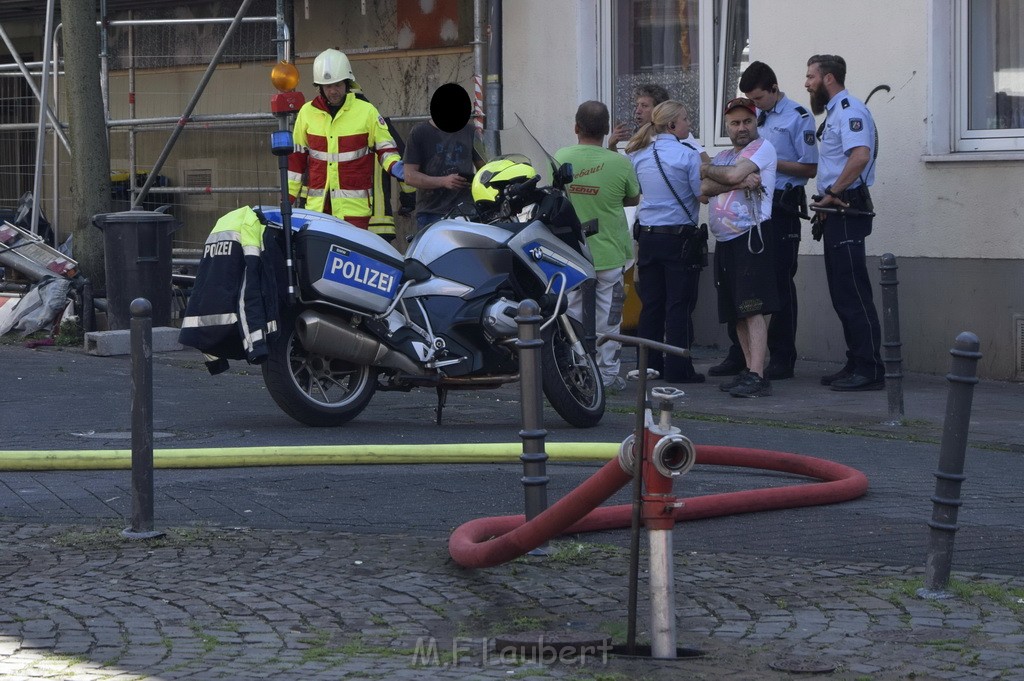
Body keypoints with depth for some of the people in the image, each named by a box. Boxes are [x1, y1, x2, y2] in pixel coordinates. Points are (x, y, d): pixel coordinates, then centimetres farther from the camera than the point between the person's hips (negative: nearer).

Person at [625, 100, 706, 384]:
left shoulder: (639, 155, 7)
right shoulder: (687, 155, -10)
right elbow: (702, 194, -10)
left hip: (647, 235, 5)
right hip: (680, 237, -5)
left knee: (651, 304, 11)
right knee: (679, 305, -2)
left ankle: (649, 364, 14)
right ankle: (677, 368, -2)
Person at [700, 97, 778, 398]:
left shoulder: (762, 147, -1)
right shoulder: (722, 157, 20)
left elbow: (733, 174, -16)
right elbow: (704, 189, 1)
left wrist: (707, 169, 3)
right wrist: (739, 182, -13)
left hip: (751, 235, -8)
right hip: (724, 241, 8)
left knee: (754, 309, -14)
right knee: (737, 313, 10)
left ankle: (757, 376, -20)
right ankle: (749, 370, 15)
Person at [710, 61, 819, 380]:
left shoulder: (798, 117, -6)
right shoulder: (754, 117, 16)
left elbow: (810, 168, -9)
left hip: (781, 207, -7)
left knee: (780, 281, -2)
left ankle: (782, 358, 4)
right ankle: (739, 354, 14)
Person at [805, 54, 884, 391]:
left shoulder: (850, 111, -12)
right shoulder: (834, 113, 21)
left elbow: (860, 156, -27)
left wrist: (833, 193, -20)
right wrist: (829, 200, 6)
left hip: (846, 209, -11)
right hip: (836, 213, 11)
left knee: (853, 294, -11)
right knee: (842, 294, 12)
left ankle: (870, 370, -11)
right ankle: (855, 365, 17)